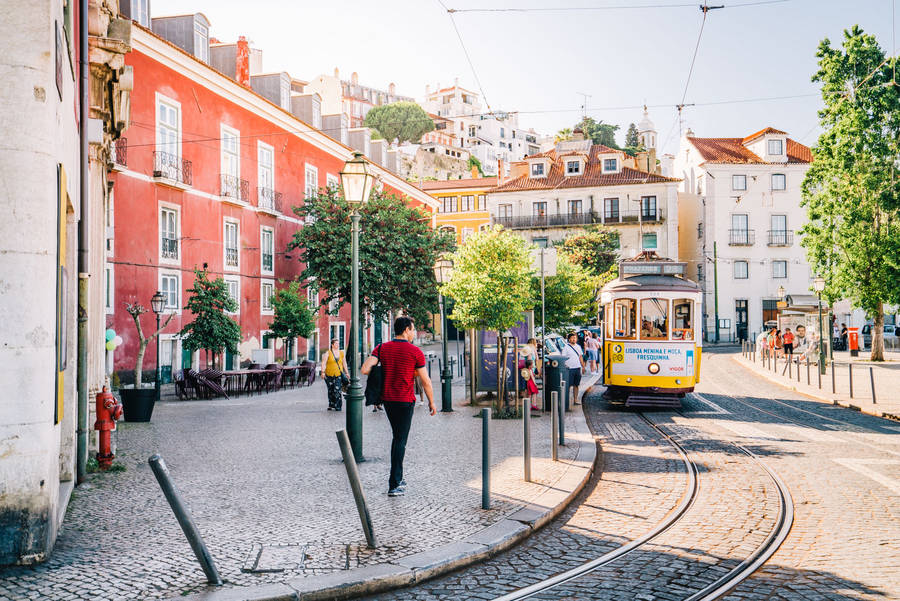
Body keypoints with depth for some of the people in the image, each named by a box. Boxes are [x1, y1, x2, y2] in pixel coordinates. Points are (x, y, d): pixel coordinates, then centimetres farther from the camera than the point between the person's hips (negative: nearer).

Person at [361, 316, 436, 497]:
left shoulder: (382, 348, 1)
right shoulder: (415, 352, -9)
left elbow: (364, 369, -11)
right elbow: (425, 381, -6)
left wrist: (380, 373, 8)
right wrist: (431, 402, 7)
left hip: (387, 399, 5)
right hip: (405, 401, -5)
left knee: (397, 436, 20)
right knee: (400, 441, -1)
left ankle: (398, 478, 24)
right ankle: (394, 485, -2)